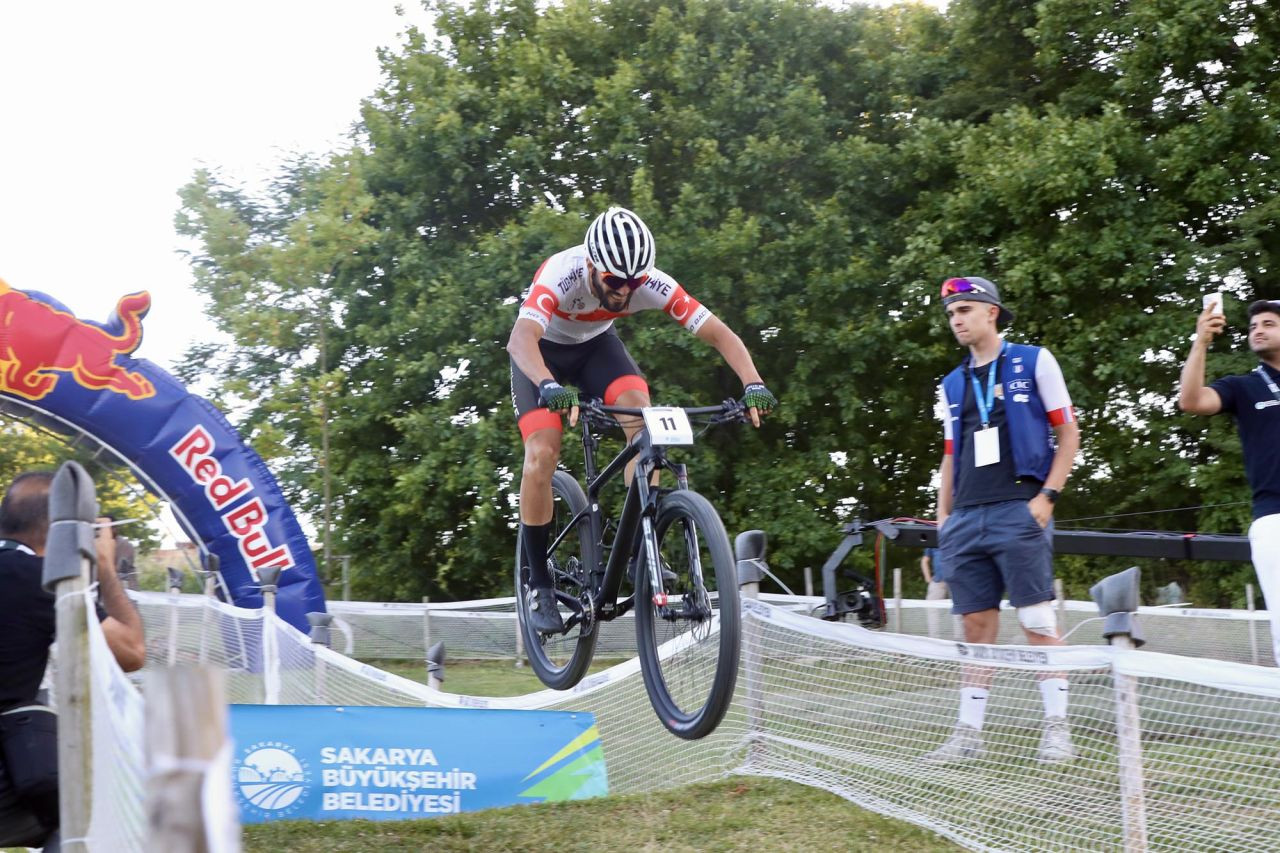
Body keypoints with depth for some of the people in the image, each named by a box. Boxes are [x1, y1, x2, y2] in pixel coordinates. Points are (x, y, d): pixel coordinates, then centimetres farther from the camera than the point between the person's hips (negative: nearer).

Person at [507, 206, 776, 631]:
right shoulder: (561, 274, -38)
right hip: (543, 348, -3)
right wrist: (550, 386, -72)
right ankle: (538, 584, -5)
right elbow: (521, 337, -53)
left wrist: (753, 383, -45)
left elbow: (719, 333, -27)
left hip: (595, 343, 3)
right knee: (543, 453, -20)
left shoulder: (650, 283, -29)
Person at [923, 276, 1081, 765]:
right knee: (976, 625, 5)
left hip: (1018, 511, -5)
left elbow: (1068, 432, 2)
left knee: (1037, 620, -7)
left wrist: (1048, 495, -8)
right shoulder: (953, 385, 18)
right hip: (966, 518, 5)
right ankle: (968, 733, 6)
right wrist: (943, 515, 13)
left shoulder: (1034, 362, 3)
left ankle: (1057, 728, -1)